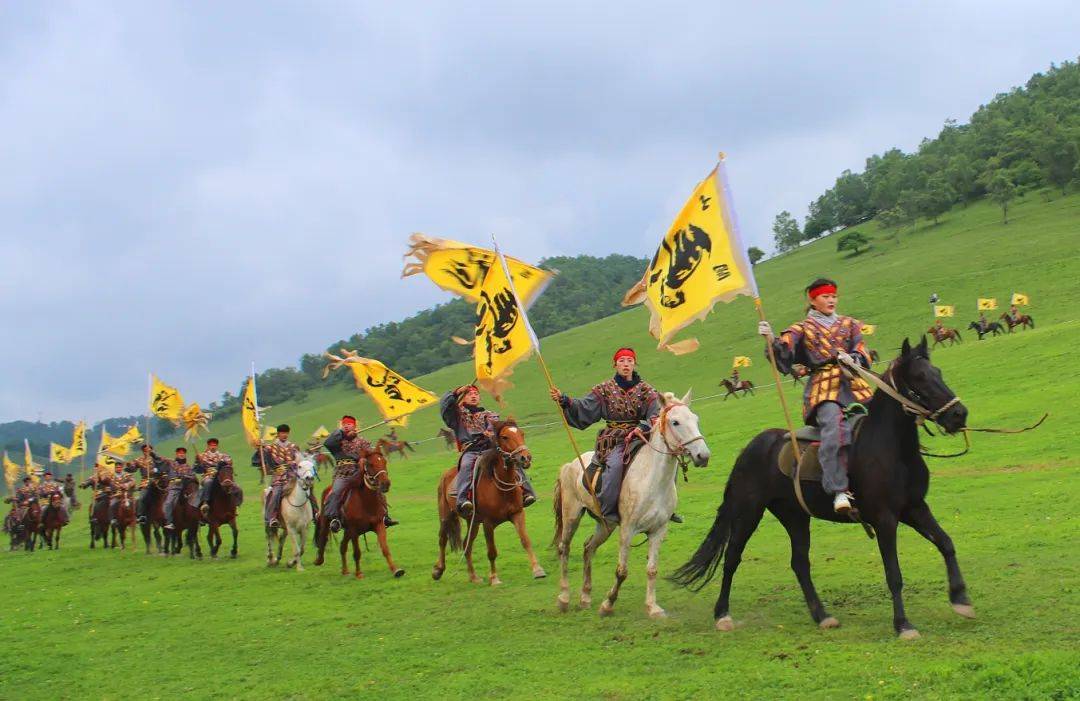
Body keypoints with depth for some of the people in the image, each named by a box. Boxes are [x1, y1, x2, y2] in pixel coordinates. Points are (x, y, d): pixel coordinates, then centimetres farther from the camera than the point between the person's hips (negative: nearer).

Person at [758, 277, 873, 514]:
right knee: (834, 428, -30)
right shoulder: (801, 330, 14)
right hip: (823, 390, -4)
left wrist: (851, 359, -8)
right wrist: (771, 340, -23)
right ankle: (839, 491, -37)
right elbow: (783, 355, -2)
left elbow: (863, 356, 15)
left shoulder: (850, 325, 24)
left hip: (854, 386, 4)